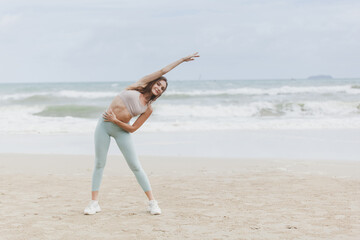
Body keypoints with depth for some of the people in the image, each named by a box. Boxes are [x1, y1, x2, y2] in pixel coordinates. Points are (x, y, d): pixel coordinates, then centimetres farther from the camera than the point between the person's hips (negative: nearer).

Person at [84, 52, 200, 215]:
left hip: (121, 130, 0)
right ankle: (94, 203, 8)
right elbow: (162, 71, 1)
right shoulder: (139, 85, 2)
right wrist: (181, 60, 10)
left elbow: (132, 128, -5)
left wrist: (115, 120, -16)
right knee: (99, 164, 1)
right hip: (104, 124, 0)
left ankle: (152, 202, 3)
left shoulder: (148, 109, 2)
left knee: (135, 166, -3)